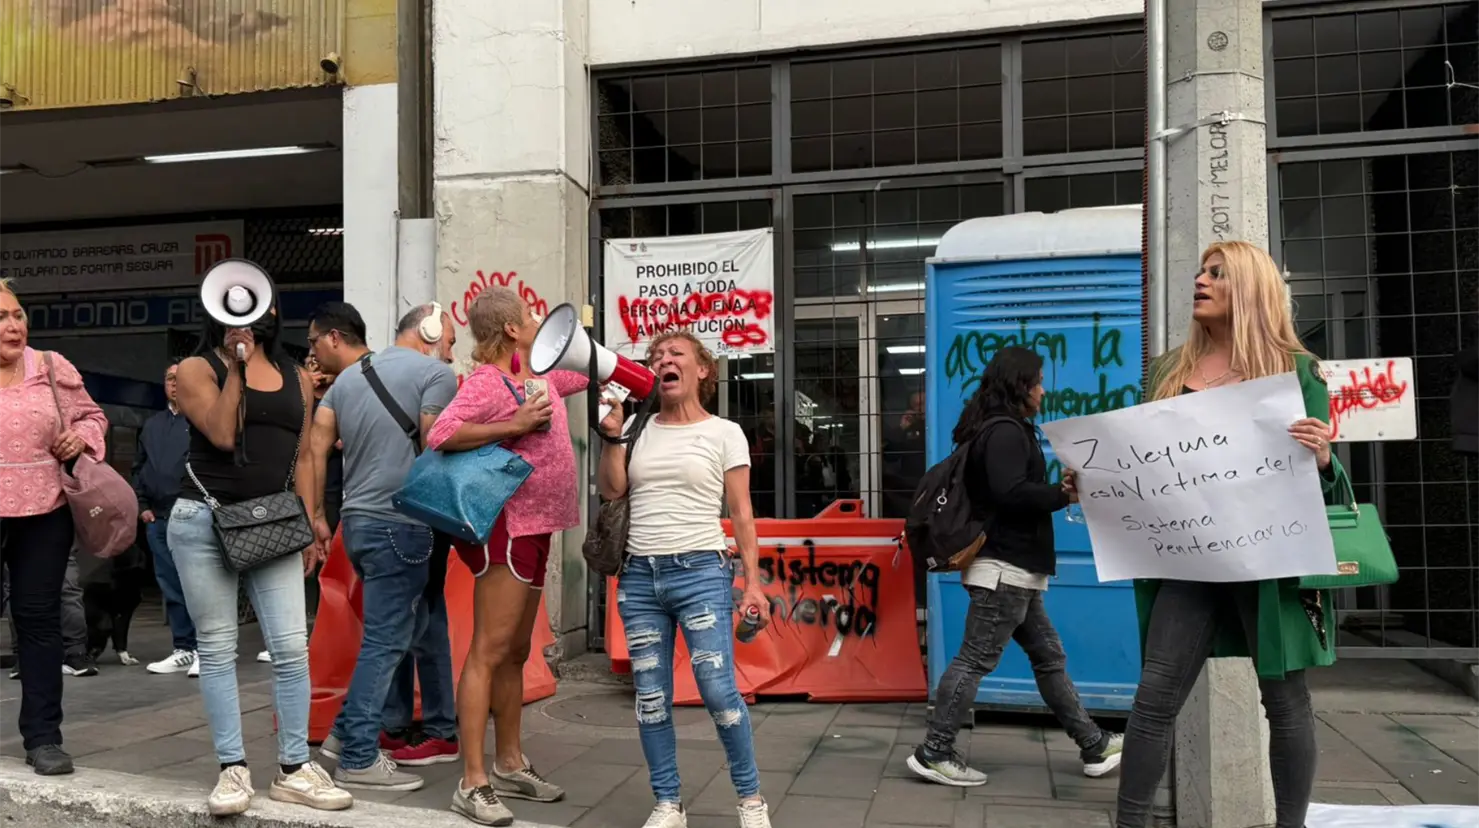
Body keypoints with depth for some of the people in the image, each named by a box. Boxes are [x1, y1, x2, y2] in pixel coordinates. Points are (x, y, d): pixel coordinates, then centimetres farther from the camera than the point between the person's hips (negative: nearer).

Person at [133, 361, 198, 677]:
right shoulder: (151, 425, 19)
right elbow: (138, 468, 22)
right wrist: (142, 506, 11)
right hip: (158, 519, 7)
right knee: (171, 588, 9)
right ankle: (183, 649, 16)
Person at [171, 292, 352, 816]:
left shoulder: (297, 378, 12)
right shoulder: (197, 369, 2)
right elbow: (223, 434, -14)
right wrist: (236, 365, -14)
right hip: (204, 521, -2)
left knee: (292, 647, -3)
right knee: (217, 649, 3)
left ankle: (293, 770, 7)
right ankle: (233, 769, 11)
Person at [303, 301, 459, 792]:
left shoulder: (344, 382, 12)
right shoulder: (436, 373, -6)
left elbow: (315, 452, 6)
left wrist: (315, 517, 11)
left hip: (358, 521, 7)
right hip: (401, 525, -7)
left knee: (401, 629, 19)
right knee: (386, 642, -1)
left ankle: (346, 732, 23)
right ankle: (359, 759, 4)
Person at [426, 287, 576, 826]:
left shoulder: (543, 375, 12)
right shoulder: (487, 382, -13)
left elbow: (592, 371, 31)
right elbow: (440, 435, -26)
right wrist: (514, 424, -25)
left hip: (535, 529, 9)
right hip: (507, 527, -9)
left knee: (516, 652, 15)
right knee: (489, 651, -7)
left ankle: (509, 765, 27)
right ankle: (473, 783, -3)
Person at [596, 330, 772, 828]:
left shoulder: (724, 433, 3)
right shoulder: (640, 429, 12)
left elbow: (741, 514, 2)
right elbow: (611, 491, 7)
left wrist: (753, 582, -5)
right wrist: (611, 436, -2)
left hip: (701, 573, -3)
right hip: (639, 577, 4)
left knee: (719, 691, -7)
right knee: (651, 698, 6)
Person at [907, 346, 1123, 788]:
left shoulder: (1002, 429, 18)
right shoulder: (1006, 432, -14)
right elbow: (1011, 493, -25)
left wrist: (1055, 492, 10)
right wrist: (1064, 494, -14)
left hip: (1013, 569, 11)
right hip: (1005, 567, -11)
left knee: (1048, 656, 15)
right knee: (976, 660, -6)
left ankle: (1095, 746, 24)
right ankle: (933, 753, 0)